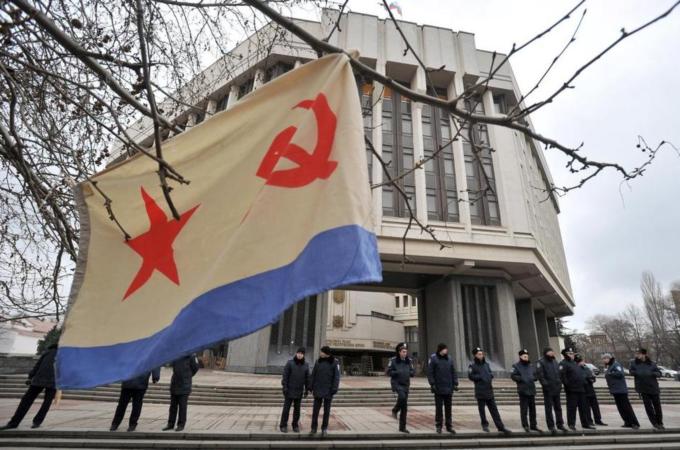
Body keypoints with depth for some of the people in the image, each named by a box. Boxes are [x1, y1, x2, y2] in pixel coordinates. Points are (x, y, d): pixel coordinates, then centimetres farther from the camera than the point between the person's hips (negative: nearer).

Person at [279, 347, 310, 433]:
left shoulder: (306, 365, 1)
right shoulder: (290, 363, -8)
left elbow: (307, 378, 5)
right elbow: (285, 376, -8)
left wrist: (307, 389, 2)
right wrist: (284, 387, -14)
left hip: (299, 391, 3)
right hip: (289, 390, -3)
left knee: (297, 409, 10)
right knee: (286, 408, 3)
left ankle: (295, 425, 22)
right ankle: (283, 425, 15)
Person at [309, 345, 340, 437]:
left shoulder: (334, 362, -9)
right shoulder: (318, 361, 1)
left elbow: (337, 377, -8)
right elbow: (313, 374, 5)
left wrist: (334, 389, -13)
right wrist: (311, 387, 1)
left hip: (328, 391, -2)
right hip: (318, 390, 3)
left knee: (326, 410, 9)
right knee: (315, 409, 6)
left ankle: (324, 428, 23)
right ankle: (314, 428, 19)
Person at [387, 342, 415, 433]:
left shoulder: (409, 361, 5)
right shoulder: (393, 360, -7)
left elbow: (413, 372, 9)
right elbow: (389, 372, -7)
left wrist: (409, 372, -13)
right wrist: (398, 372, -21)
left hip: (406, 384, 5)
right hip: (396, 383, -4)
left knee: (404, 407, 6)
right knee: (402, 396, -32)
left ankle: (402, 427, 18)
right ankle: (395, 410, -2)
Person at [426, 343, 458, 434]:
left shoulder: (449, 358, 5)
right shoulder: (433, 358, -8)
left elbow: (454, 372, 9)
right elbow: (430, 372, -8)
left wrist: (455, 383, 3)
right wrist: (432, 384, -13)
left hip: (449, 389, 4)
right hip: (438, 389, -4)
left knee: (448, 408, 12)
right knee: (439, 408, 5)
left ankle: (449, 426, 22)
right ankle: (438, 426, 17)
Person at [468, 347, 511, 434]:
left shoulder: (486, 364, 12)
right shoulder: (472, 365, -6)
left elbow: (491, 373, 17)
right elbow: (471, 376, -13)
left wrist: (489, 376, -5)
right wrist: (481, 377, -14)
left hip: (489, 390, 5)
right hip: (480, 392, -5)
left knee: (494, 409, 6)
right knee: (482, 409, 7)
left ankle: (500, 427, 10)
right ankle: (485, 425, 23)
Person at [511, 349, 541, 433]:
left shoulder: (531, 366, 14)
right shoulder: (516, 366, -4)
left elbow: (536, 375, 19)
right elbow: (513, 376, -10)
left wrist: (533, 378, -2)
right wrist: (521, 379, -20)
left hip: (532, 390, 6)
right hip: (523, 390, -6)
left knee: (532, 409, 12)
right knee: (524, 409, -3)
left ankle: (533, 425, 23)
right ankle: (525, 426, 7)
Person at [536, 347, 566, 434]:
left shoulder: (555, 362, 14)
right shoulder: (541, 362, -10)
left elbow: (559, 374, 22)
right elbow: (539, 375, -15)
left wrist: (559, 383, 12)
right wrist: (545, 384, -19)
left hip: (557, 389, 7)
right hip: (548, 390, -7)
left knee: (558, 407, 15)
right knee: (549, 408, 1)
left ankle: (560, 424, 27)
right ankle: (551, 426, 8)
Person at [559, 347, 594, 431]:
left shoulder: (575, 363, 21)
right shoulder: (563, 364, -8)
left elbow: (582, 374, 29)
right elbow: (562, 375, -18)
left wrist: (584, 382, 16)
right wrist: (567, 384, -22)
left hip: (581, 389, 9)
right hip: (572, 390, -9)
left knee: (583, 407, 13)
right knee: (572, 407, -5)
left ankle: (585, 424, 22)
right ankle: (571, 424, 1)